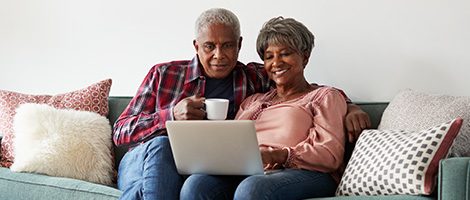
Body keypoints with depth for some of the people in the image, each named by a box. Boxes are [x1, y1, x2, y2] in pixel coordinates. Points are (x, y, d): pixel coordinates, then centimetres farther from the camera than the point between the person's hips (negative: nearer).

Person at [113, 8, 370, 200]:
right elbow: (120, 132, 9)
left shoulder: (253, 79, 13)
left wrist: (349, 107, -2)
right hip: (142, 162, 1)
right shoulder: (163, 74, 12)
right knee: (160, 145, -35)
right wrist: (172, 114, -7)